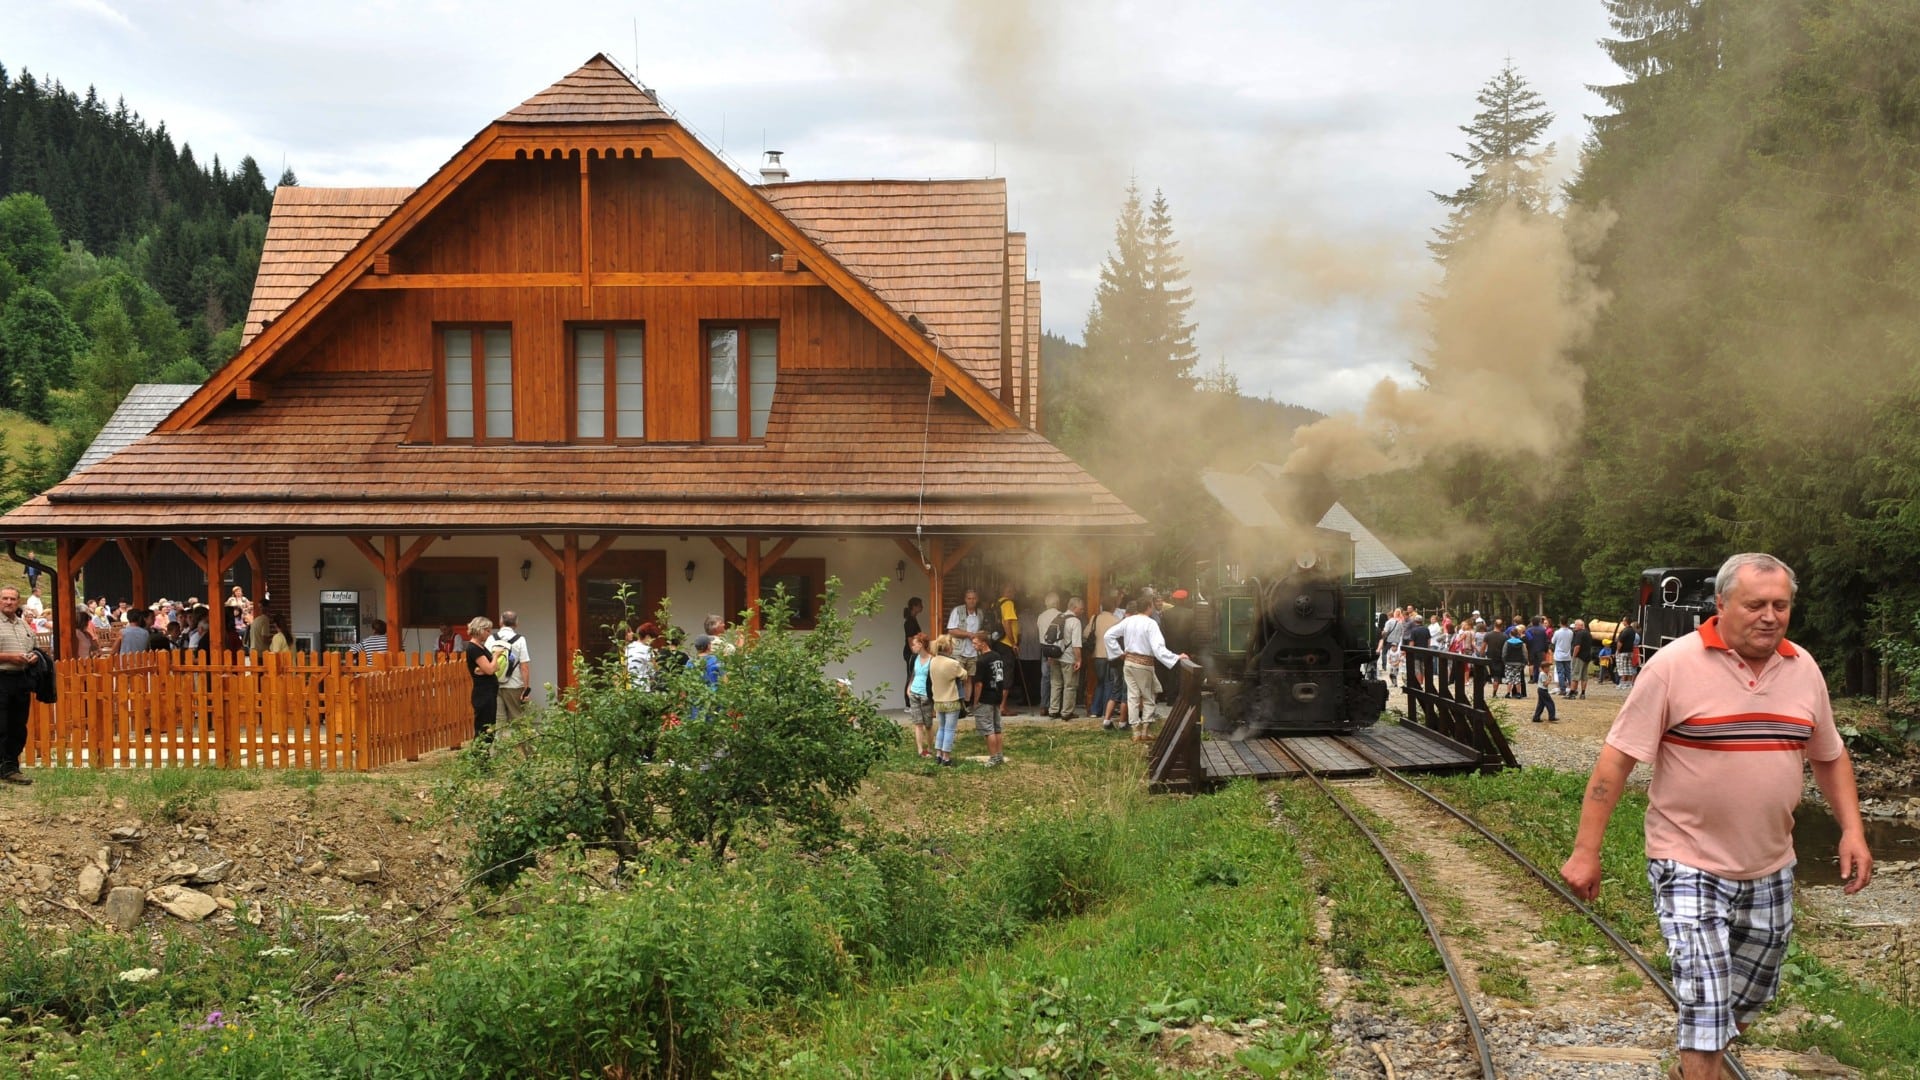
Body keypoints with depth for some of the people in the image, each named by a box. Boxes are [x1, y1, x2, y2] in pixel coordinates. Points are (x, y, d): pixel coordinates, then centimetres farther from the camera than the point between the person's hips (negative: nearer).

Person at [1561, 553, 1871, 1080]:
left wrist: (1852, 830, 3)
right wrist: (1585, 852, -15)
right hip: (1690, 865, -6)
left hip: (1771, 869, 6)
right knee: (1705, 1000, -12)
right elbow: (1616, 758, -12)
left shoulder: (1803, 669, 2)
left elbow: (1829, 757, 16)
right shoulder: (1674, 666, -14)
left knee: (1750, 997, 19)